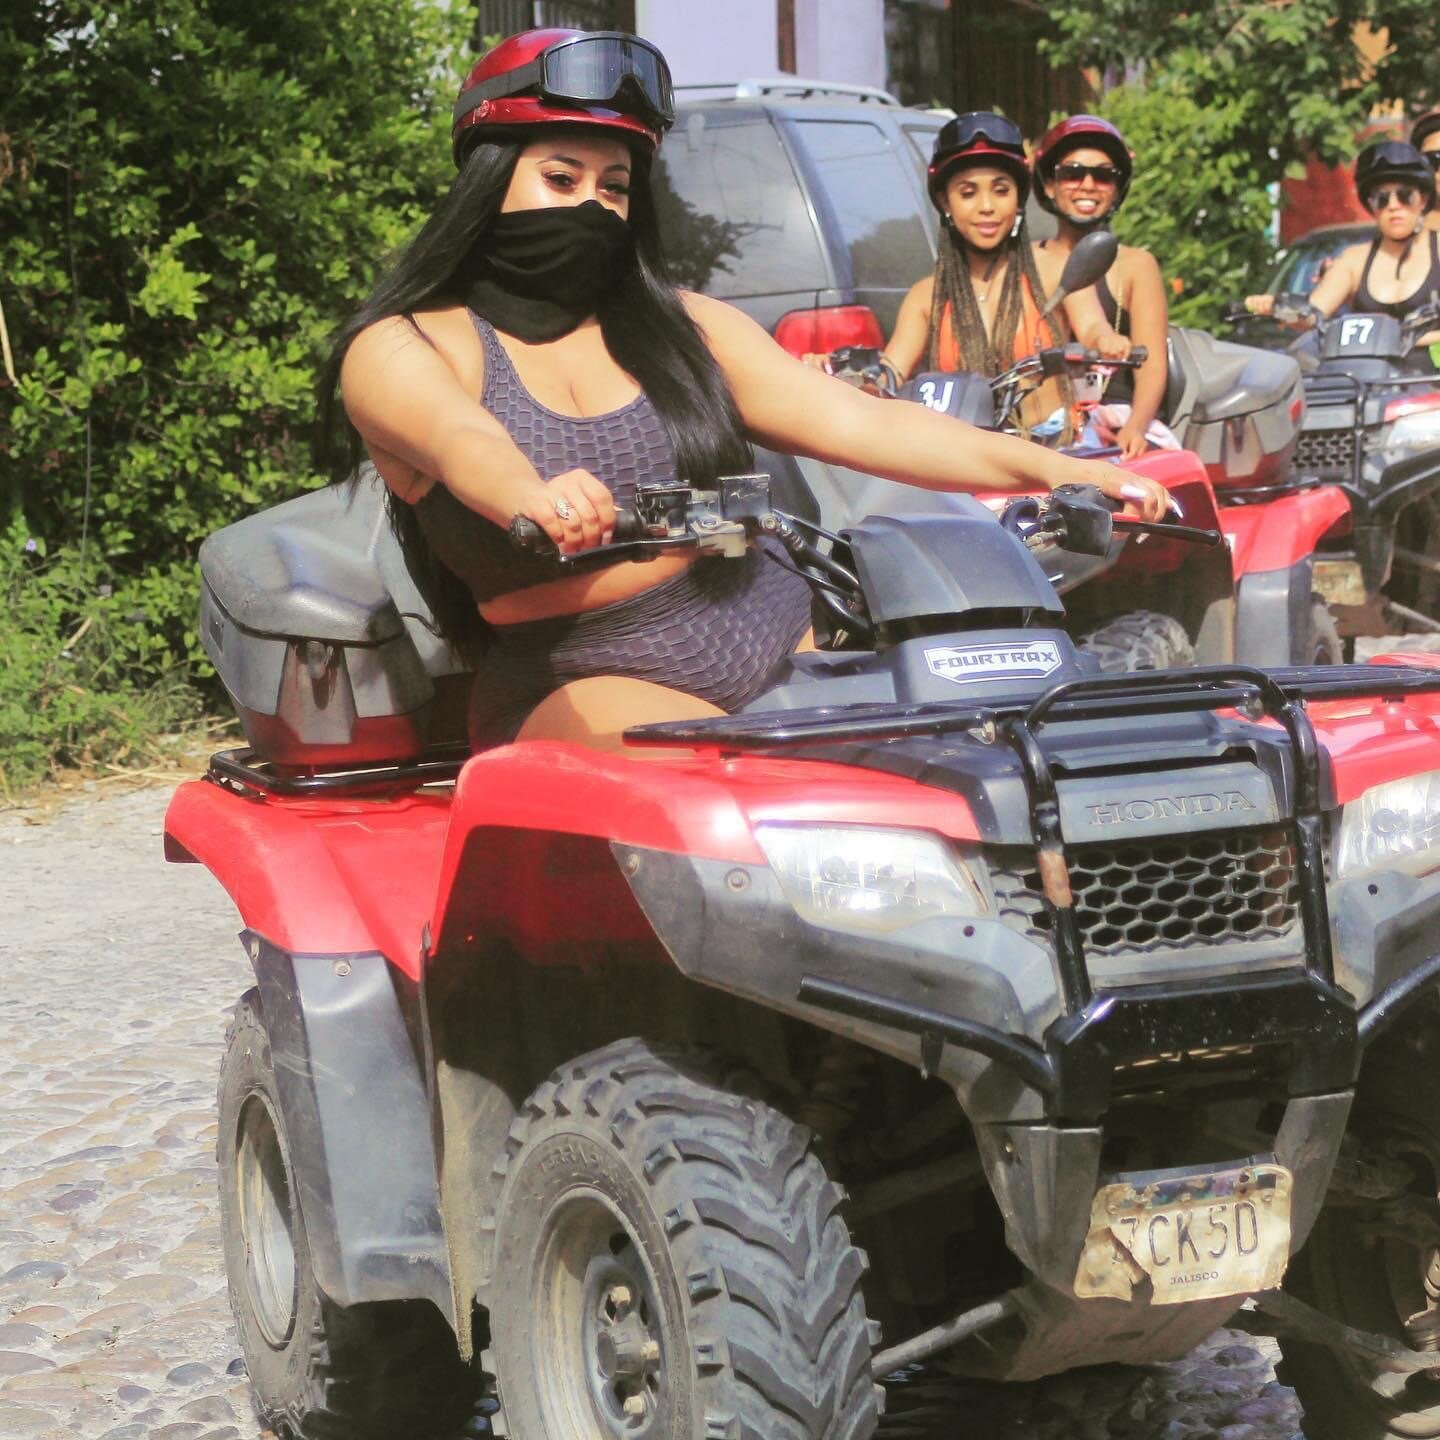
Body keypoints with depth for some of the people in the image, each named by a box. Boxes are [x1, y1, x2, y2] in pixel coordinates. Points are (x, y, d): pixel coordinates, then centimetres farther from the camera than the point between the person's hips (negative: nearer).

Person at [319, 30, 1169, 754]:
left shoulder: (683, 329, 16)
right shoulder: (398, 350, 2)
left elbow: (852, 419, 6)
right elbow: (458, 438, -21)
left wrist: (1045, 467, -7)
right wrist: (528, 496, -45)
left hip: (780, 645, 6)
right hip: (586, 686, -5)